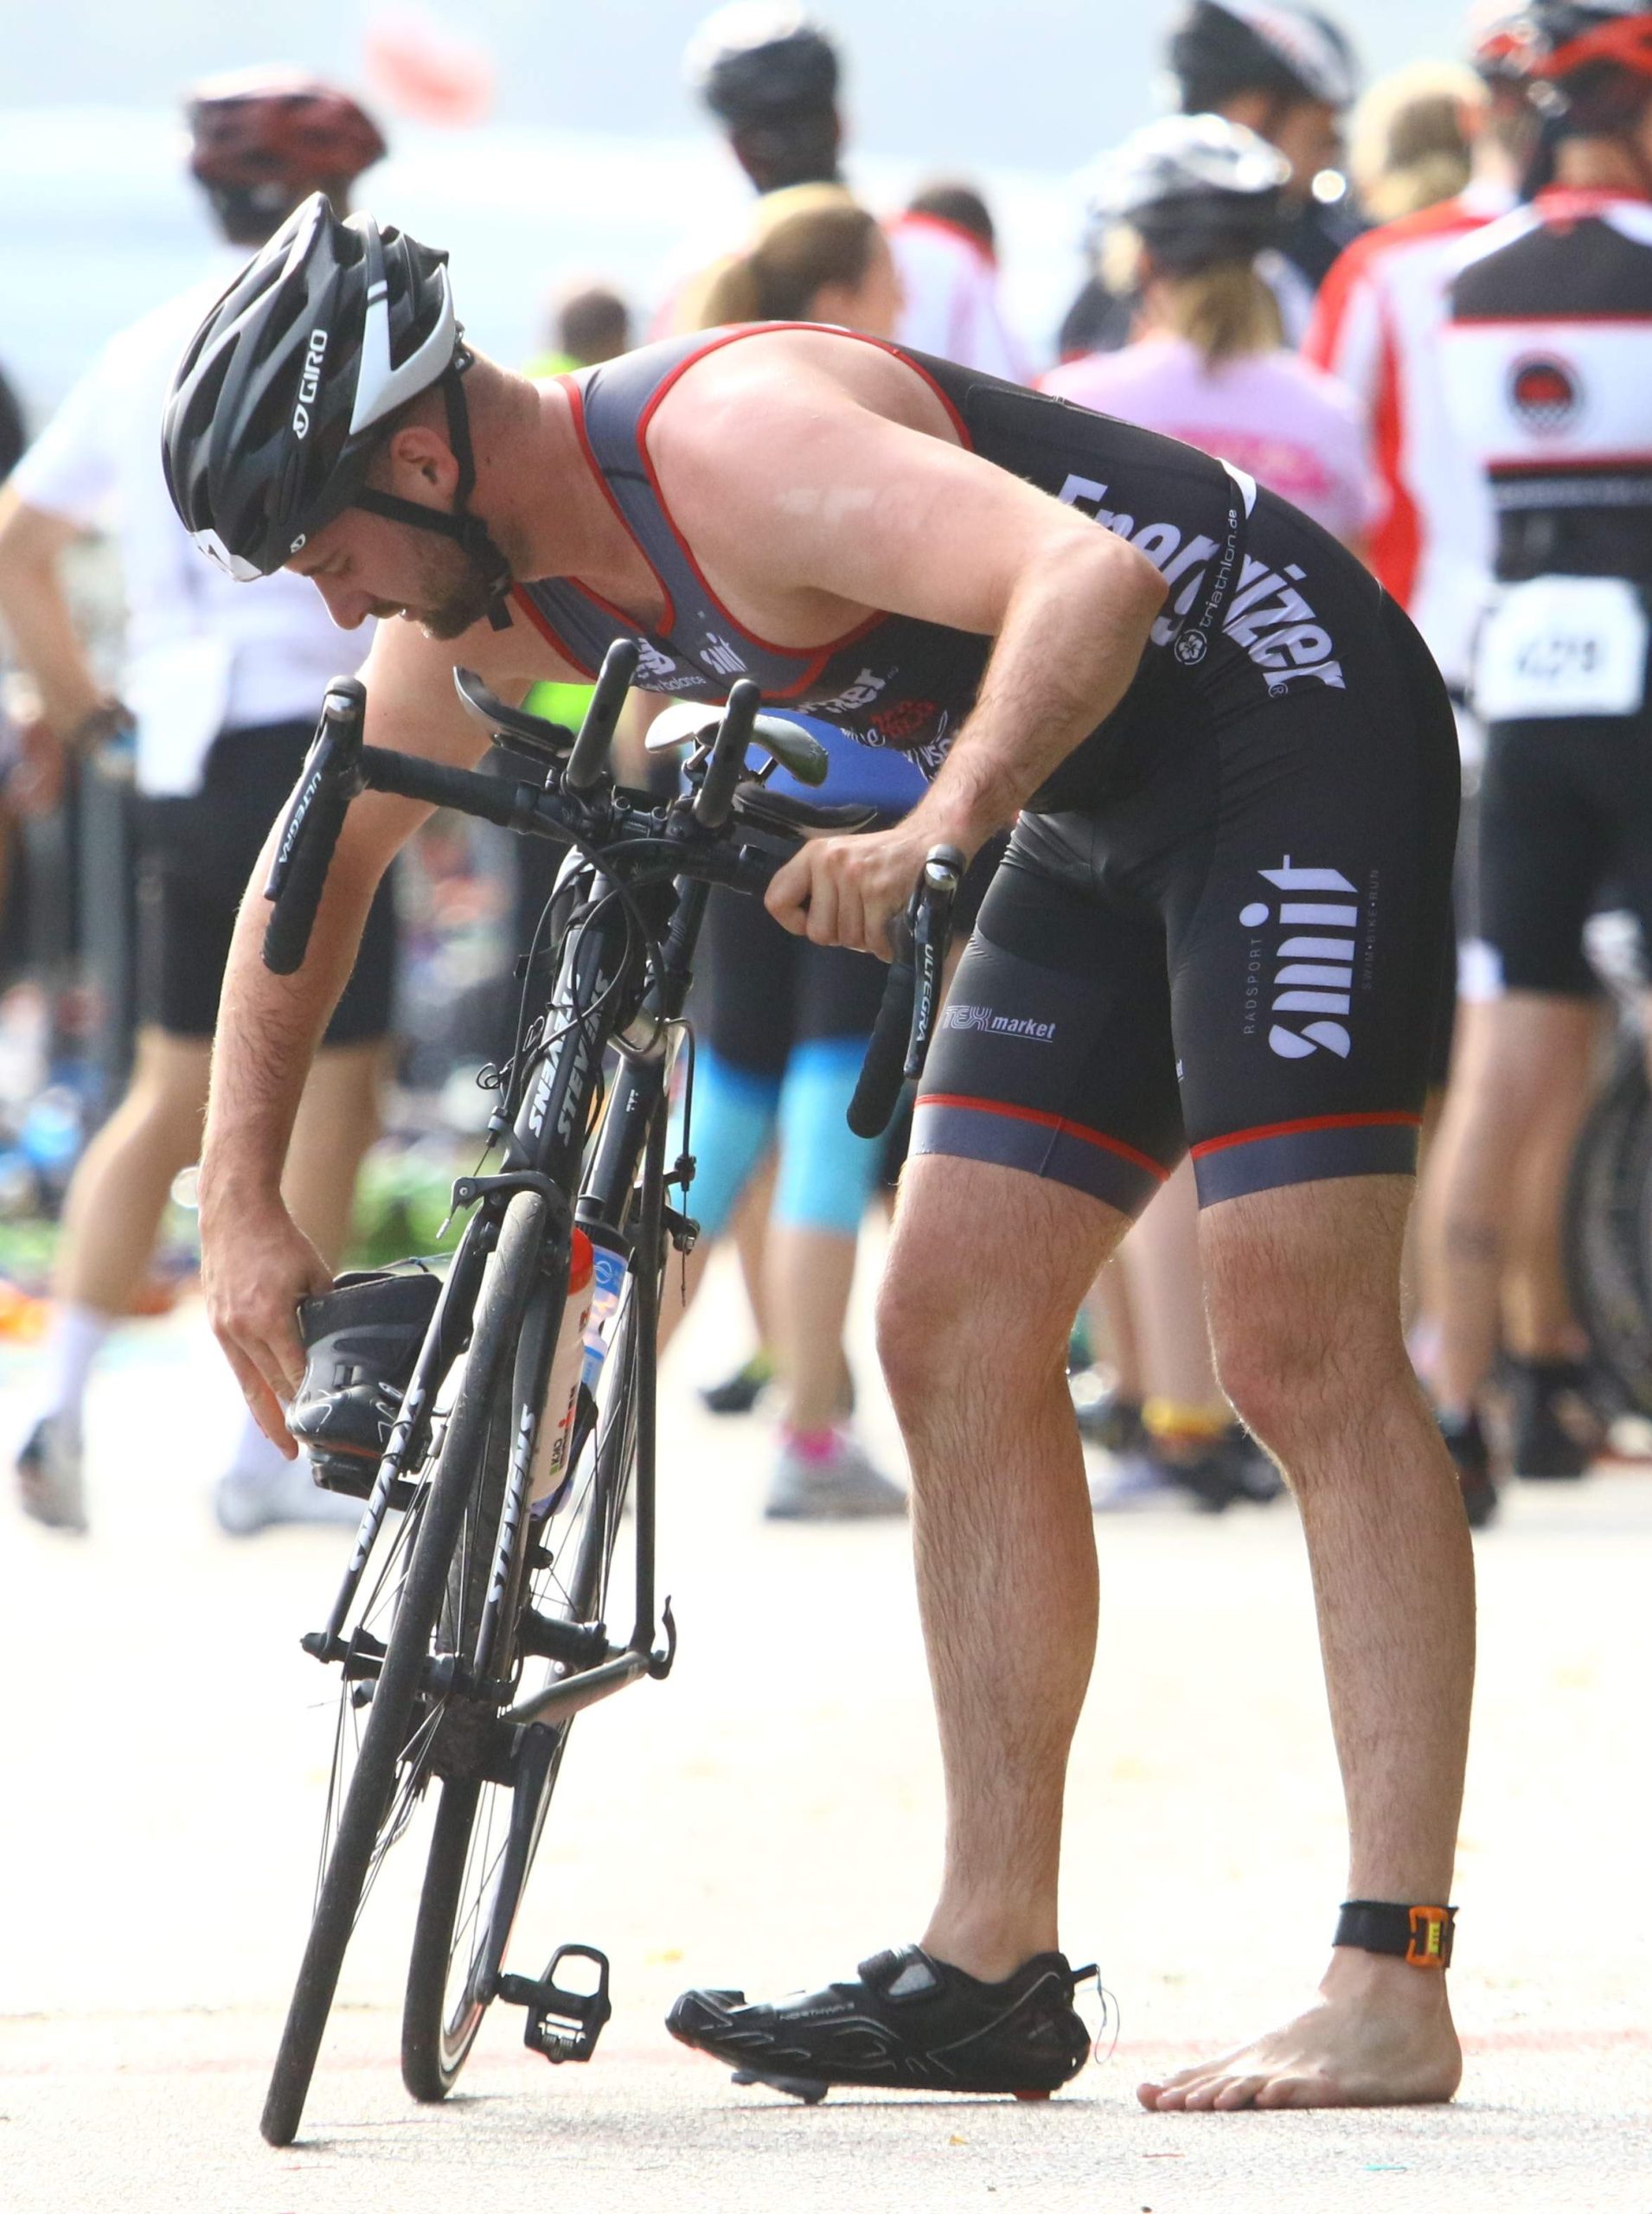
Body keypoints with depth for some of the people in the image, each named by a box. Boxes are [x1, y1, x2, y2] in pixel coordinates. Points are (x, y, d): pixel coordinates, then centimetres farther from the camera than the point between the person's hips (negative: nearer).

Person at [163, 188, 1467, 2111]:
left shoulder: (731, 441, -27)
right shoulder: (498, 596, 2)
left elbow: (1095, 580, -39)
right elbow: (316, 868, 16)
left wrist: (938, 830, -50)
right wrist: (240, 1206, 11)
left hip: (1292, 728, -10)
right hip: (1104, 819, 10)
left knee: (1301, 1357, -15)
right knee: (952, 1339, 4)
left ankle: (1396, 1991, -17)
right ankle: (993, 1969, 7)